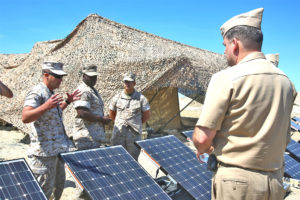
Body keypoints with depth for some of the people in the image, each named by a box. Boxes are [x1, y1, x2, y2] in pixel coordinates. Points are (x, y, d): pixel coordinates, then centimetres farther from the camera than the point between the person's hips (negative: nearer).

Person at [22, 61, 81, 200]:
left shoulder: (51, 93, 12)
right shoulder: (36, 93, -17)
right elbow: (25, 118, -31)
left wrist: (68, 101, 18)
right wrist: (46, 106, -43)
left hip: (58, 148, 10)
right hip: (44, 151, -9)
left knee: (59, 183, 22)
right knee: (44, 189, 0)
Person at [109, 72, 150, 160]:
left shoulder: (141, 98, -3)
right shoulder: (117, 98, 3)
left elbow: (147, 115, 6)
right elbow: (111, 114, 16)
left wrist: (137, 124, 9)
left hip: (134, 135, -2)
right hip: (118, 134, 2)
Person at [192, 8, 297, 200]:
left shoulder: (226, 78, -15)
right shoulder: (286, 82, 5)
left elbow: (202, 138, -18)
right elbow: (284, 139, 14)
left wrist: (202, 148, 6)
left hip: (235, 182, -6)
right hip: (275, 182, 7)